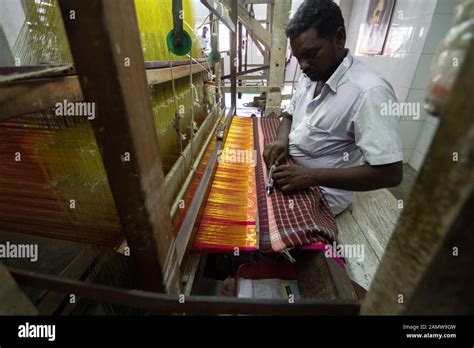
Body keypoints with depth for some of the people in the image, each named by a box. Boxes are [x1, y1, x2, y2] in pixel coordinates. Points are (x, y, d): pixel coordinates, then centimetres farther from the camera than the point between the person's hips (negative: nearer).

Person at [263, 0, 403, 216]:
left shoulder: (369, 92, -25)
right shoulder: (310, 77, 1)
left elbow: (390, 173, -25)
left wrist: (312, 176, -30)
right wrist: (282, 140, -10)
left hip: (322, 195, -7)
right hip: (290, 175, 7)